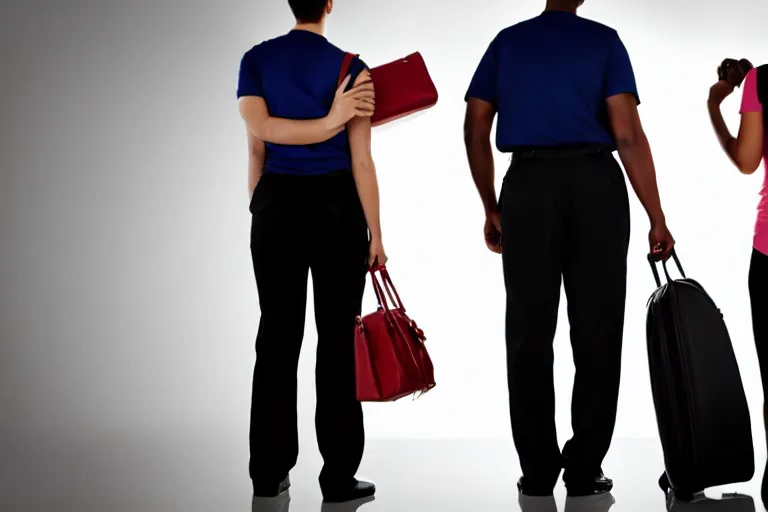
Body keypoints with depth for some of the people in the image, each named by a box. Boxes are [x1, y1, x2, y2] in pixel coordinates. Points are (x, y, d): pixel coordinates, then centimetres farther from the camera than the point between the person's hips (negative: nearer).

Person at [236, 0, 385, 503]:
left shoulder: (256, 60, 4)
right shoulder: (350, 68, -5)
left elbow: (259, 132, -12)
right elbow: (361, 161, -7)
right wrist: (375, 231, -3)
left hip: (276, 205, 3)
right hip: (335, 206, -3)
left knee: (276, 336, 9)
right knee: (337, 340, 2)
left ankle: (268, 473, 13)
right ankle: (338, 476, 6)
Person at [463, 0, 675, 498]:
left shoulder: (506, 42, 11)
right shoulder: (604, 41, 3)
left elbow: (475, 130, 7)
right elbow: (628, 135, -8)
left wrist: (491, 208, 15)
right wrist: (657, 218, -6)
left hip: (527, 189, 2)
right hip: (596, 187, -1)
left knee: (530, 331, 5)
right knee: (596, 330, 4)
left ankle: (538, 470, 8)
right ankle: (584, 469, 6)